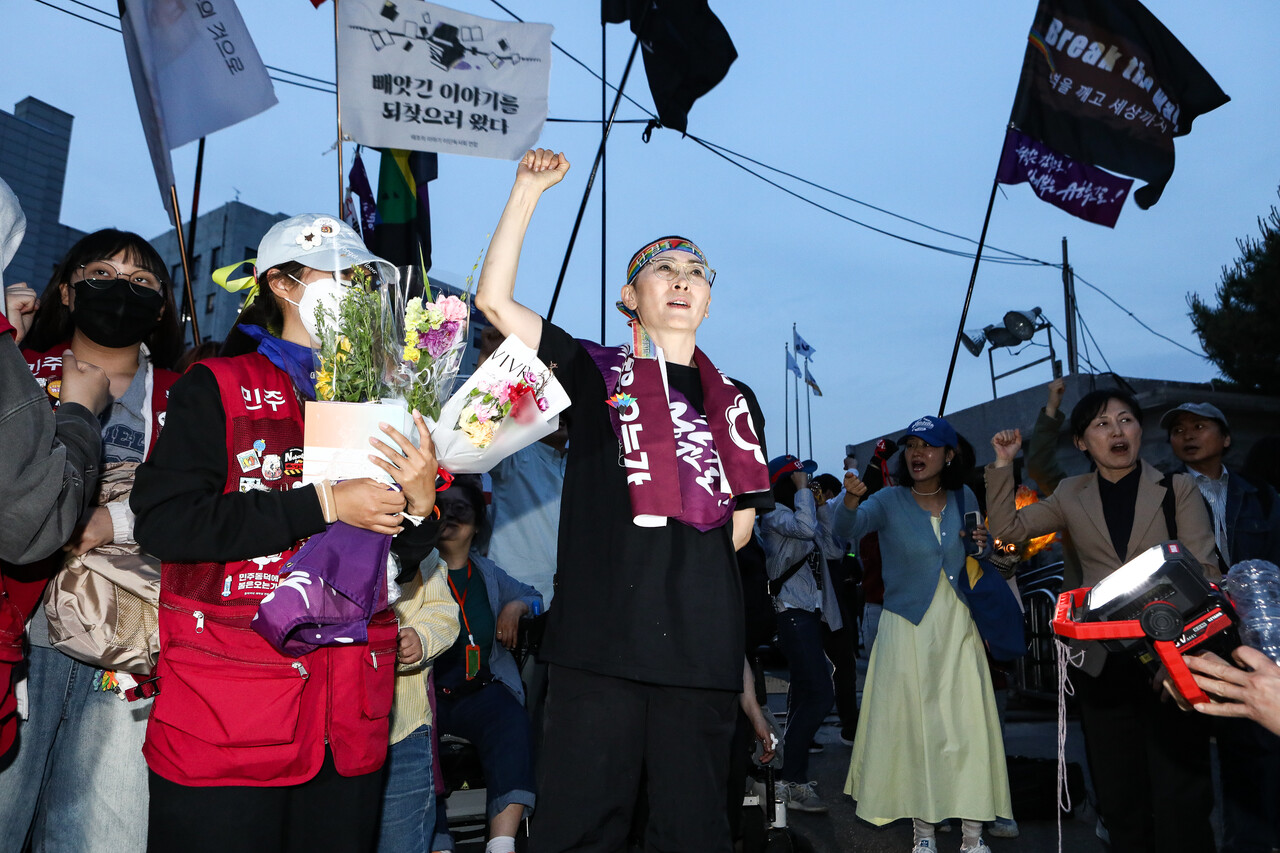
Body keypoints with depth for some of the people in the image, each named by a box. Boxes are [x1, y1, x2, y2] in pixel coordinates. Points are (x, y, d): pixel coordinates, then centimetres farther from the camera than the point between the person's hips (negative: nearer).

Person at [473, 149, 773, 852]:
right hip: (600, 638, -2)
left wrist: (680, 556, 4)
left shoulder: (735, 403, 15)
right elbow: (495, 299, -1)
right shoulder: (595, 373, 8)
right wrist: (529, 188, -2)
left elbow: (740, 525, 17)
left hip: (702, 645, 3)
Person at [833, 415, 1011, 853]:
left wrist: (983, 545, -4)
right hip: (907, 625, -2)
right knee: (914, 724, 2)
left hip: (958, 624, 2)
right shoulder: (890, 501, -4)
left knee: (969, 722, -2)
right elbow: (847, 529, -22)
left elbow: (981, 559, 20)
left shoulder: (964, 499, 6)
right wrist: (851, 498, -44)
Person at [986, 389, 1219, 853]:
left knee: (1179, 795, -4)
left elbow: (1204, 567, -1)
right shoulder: (1071, 496, 9)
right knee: (1119, 795, 11)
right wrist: (1002, 464, 0)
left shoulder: (1178, 488, 4)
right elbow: (1007, 528, 7)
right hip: (1102, 662, 2)